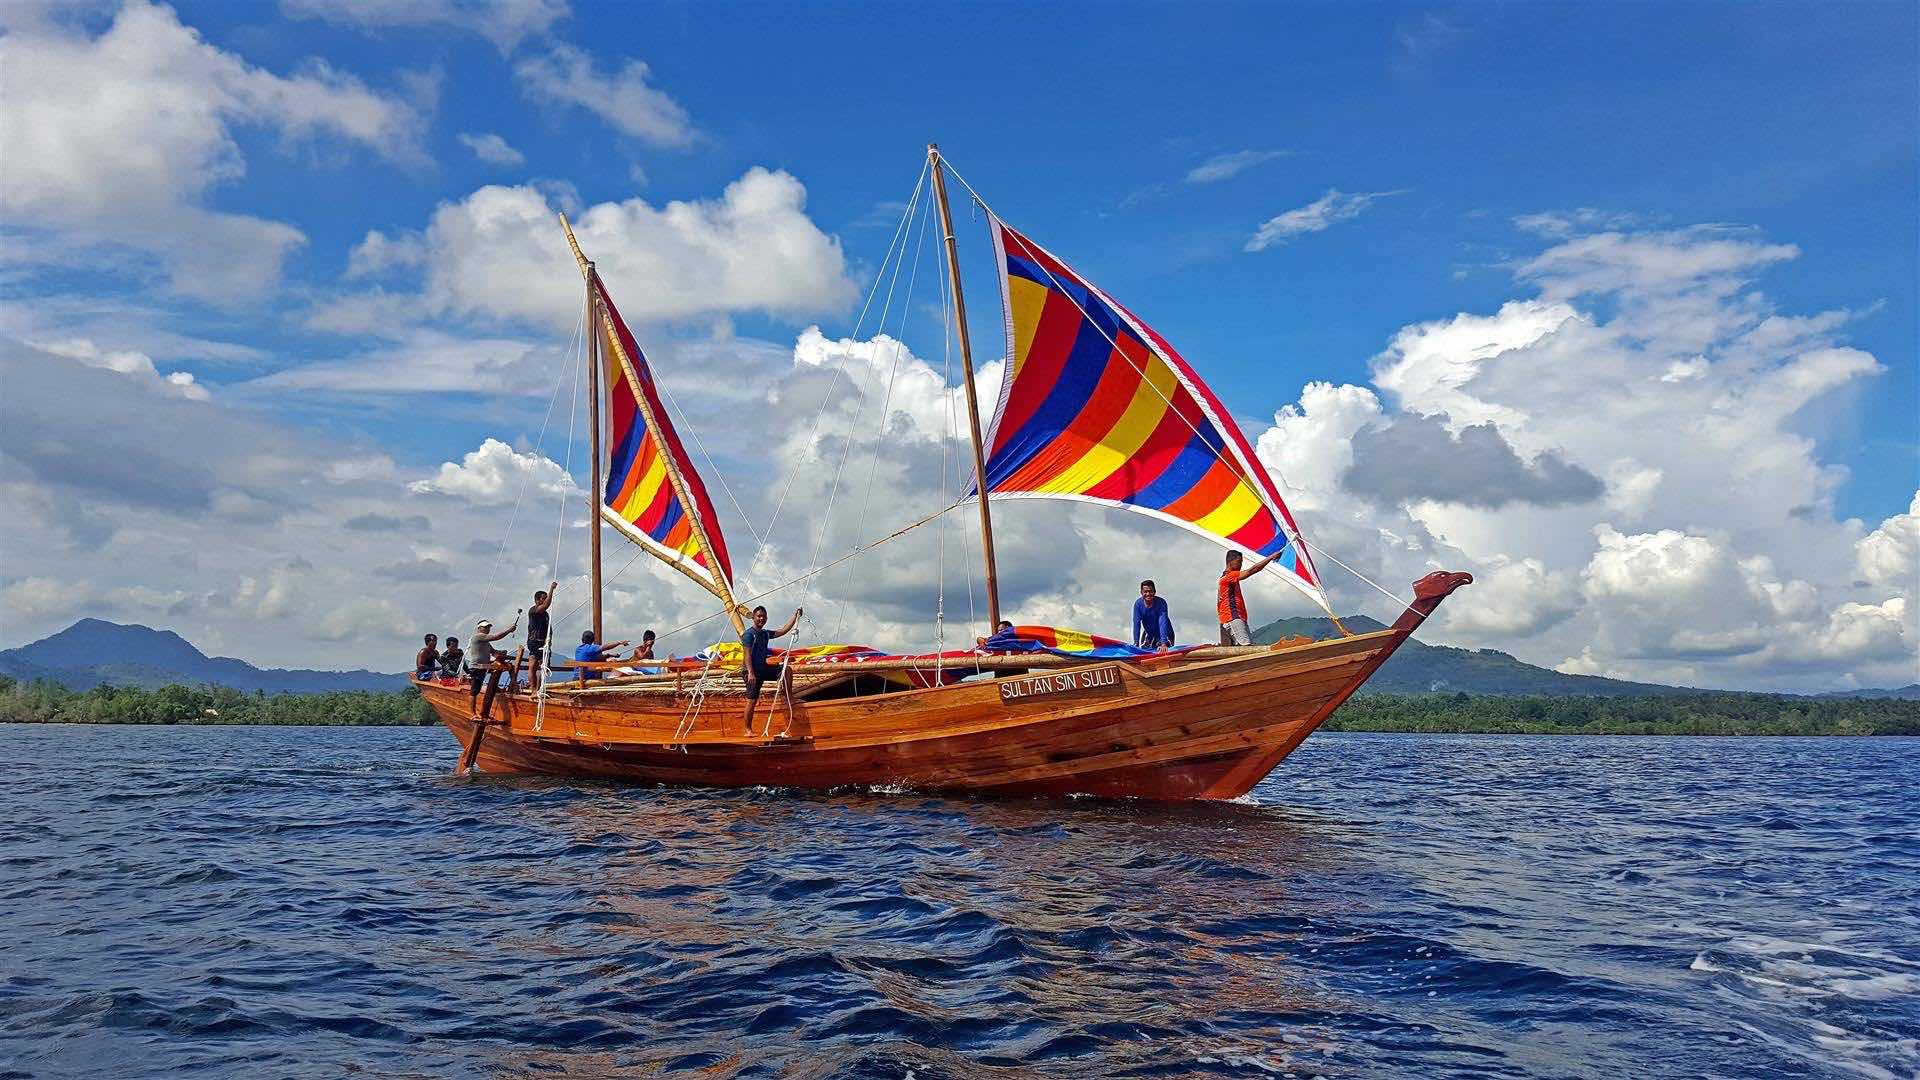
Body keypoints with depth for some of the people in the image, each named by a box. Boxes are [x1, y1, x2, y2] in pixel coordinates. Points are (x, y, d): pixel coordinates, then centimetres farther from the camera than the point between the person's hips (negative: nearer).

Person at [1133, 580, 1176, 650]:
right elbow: (1136, 624, -20)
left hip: (1164, 634, -3)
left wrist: (1164, 643, -46)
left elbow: (1163, 623, -36)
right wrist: (1136, 643, -28)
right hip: (1149, 634, 3)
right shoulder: (1138, 604, -18)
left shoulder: (1161, 602, -27)